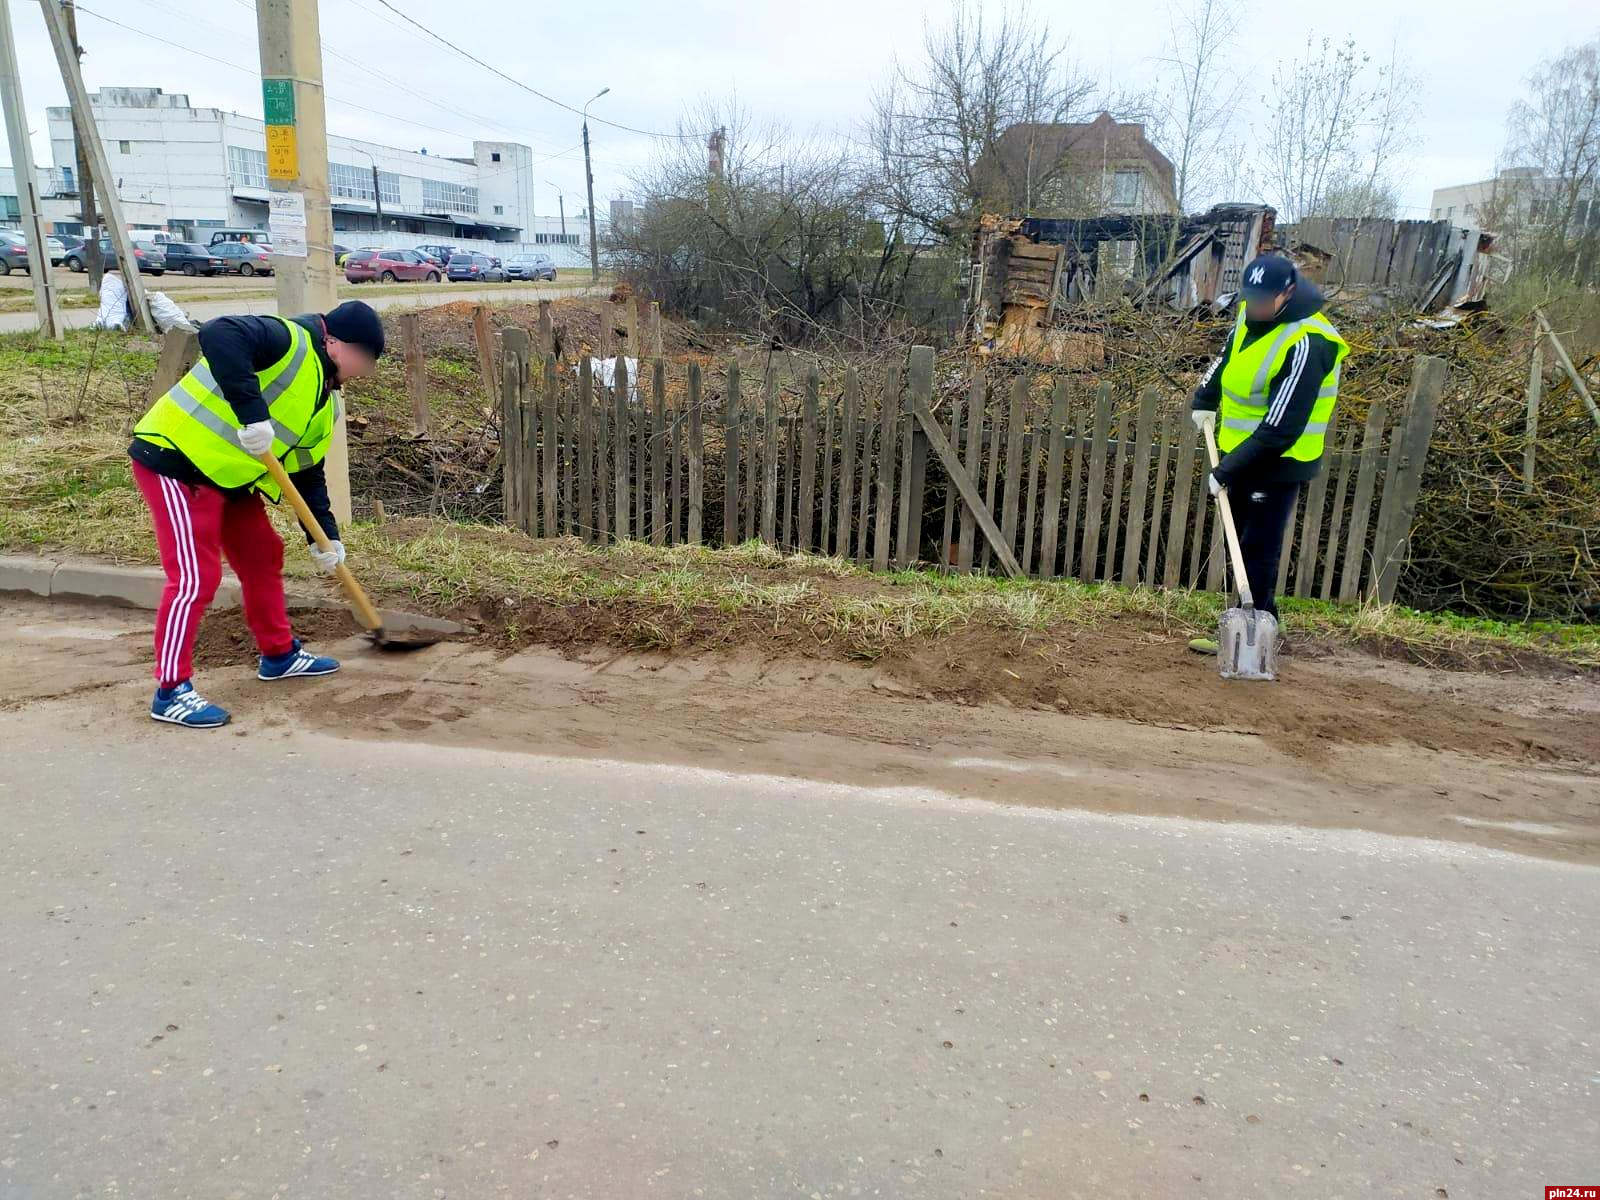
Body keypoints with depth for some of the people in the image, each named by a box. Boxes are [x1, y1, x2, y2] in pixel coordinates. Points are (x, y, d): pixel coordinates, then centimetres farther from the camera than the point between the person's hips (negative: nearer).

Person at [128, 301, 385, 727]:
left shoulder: (324, 403, 12)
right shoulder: (289, 341, -16)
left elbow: (307, 472, 15)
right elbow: (218, 336, -35)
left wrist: (324, 535, 9)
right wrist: (252, 413, -39)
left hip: (228, 477, 10)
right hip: (174, 460, -10)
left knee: (263, 556, 18)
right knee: (195, 577, -11)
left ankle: (279, 654, 35)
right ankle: (171, 692, 0)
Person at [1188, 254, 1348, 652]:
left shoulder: (1306, 344, -27)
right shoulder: (1251, 313, -1)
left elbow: (1280, 429, -28)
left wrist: (1227, 471, -26)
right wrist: (1205, 399, 17)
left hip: (1279, 461, -9)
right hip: (1241, 452, 9)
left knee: (1257, 550, -5)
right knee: (1241, 541, 15)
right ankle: (1260, 620, 27)